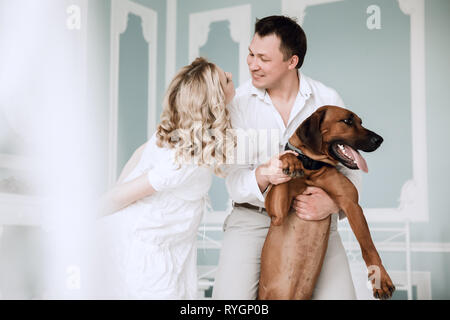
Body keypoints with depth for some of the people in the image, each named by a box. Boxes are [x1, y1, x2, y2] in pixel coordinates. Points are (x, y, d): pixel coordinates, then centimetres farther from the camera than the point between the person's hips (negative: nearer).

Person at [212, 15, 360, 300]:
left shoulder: (328, 101, -1)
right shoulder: (239, 102, -1)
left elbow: (350, 169, 1)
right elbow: (234, 180, -4)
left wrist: (333, 202, -20)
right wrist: (263, 175, -27)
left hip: (314, 217, 1)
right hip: (252, 216, 0)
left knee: (339, 294, -16)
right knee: (230, 296, -19)